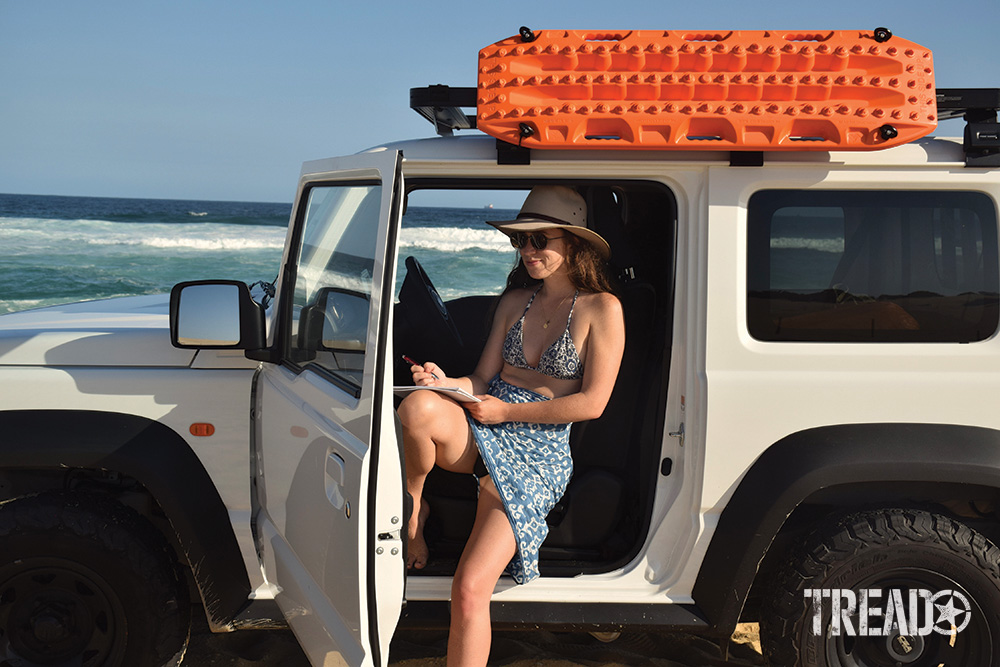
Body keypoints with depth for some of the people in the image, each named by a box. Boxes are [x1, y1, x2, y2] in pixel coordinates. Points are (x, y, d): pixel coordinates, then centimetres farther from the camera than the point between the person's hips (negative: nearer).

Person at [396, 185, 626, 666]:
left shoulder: (601, 308, -2)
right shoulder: (515, 300, 14)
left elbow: (592, 403, -8)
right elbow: (482, 380, 10)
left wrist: (507, 411, -11)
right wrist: (447, 384, -13)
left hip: (540, 452, -4)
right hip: (481, 432, 4)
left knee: (469, 590, -19)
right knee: (417, 406, -33)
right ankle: (412, 508, -5)